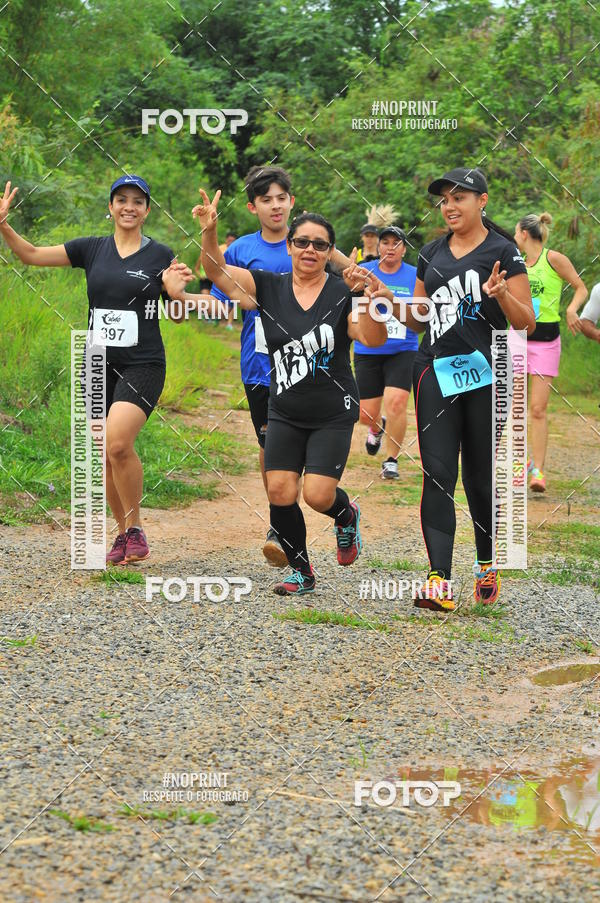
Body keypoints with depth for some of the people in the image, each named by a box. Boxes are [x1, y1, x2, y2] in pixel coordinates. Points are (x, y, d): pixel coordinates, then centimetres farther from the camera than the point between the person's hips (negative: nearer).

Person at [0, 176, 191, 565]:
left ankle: (135, 527, -7)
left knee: (118, 442, -24)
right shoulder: (91, 249, 7)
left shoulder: (160, 255, 2)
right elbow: (31, 254, 4)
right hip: (98, 364, 4)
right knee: (106, 455, 4)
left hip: (142, 365, -4)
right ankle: (123, 534, 21)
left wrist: (175, 287, -14)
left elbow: (176, 314, 6)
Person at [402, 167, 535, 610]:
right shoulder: (432, 254, 14)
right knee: (438, 474, -9)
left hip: (487, 374, -3)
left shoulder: (503, 252, -2)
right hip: (437, 371, 3)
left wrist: (501, 294, -22)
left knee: (481, 477, 5)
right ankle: (440, 581, -15)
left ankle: (487, 564, 27)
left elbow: (527, 324, -4)